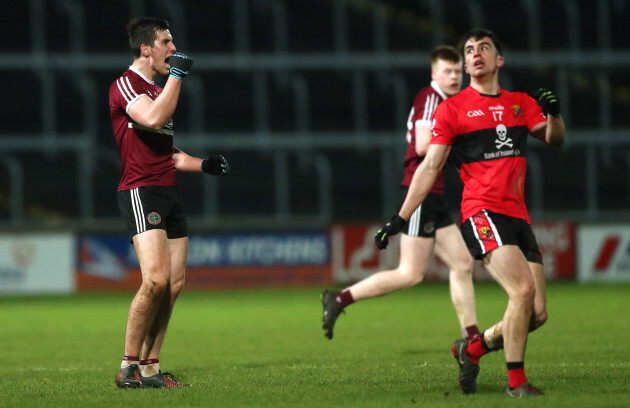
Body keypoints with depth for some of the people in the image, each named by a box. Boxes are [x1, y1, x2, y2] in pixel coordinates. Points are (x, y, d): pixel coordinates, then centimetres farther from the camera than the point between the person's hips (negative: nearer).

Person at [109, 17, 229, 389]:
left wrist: (203, 165, 17)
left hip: (169, 192, 9)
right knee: (156, 279, -20)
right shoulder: (125, 85, -5)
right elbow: (152, 119, -25)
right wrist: (176, 75, -15)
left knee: (175, 284, 3)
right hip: (141, 192, -9)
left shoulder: (159, 90, 23)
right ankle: (129, 367, -12)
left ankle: (150, 368, 7)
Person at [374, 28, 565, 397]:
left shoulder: (521, 103, 17)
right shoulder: (452, 109, 5)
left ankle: (472, 349, 24)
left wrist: (554, 116, -16)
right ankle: (516, 381, -15)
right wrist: (399, 220, 0)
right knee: (523, 288, -24)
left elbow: (554, 139, 6)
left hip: (519, 216, 5)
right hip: (482, 211, -5)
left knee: (538, 313, 1)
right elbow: (430, 167, 5)